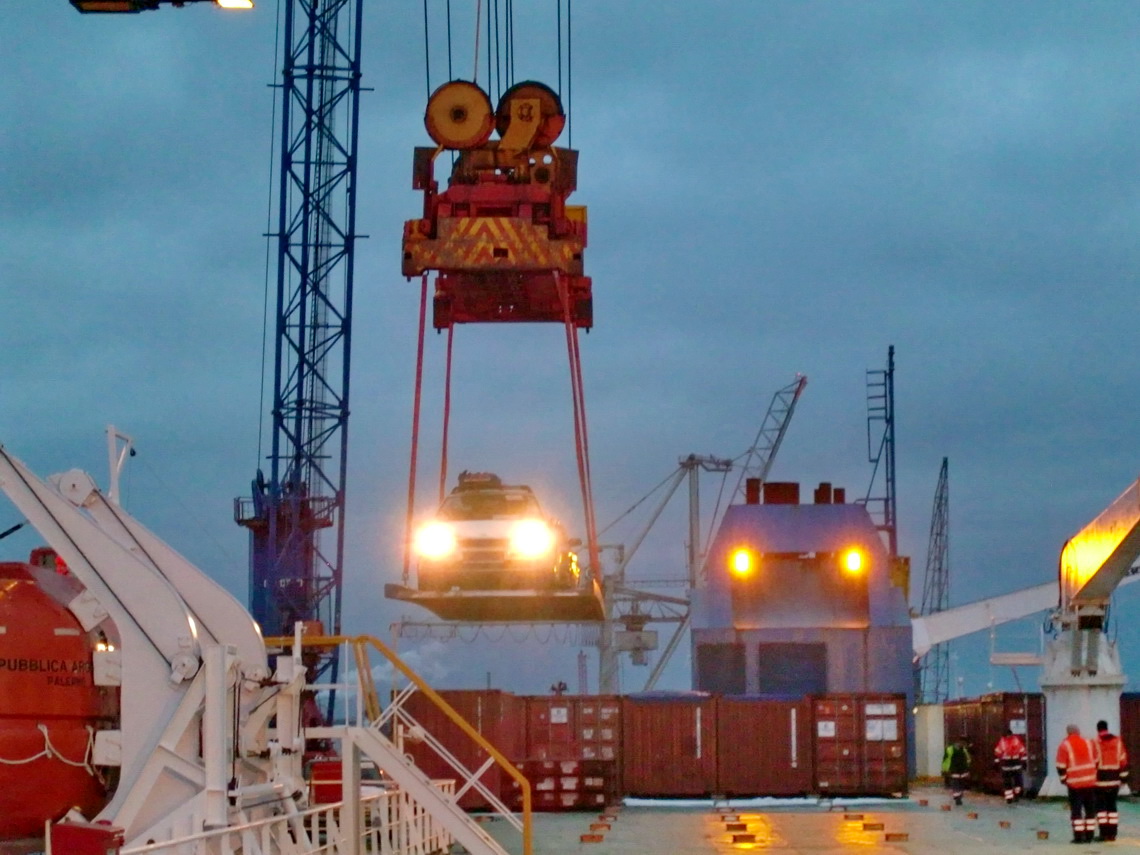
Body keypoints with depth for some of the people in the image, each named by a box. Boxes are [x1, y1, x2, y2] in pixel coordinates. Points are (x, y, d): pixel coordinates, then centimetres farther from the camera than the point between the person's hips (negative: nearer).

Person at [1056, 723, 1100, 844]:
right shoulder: (1089, 743, 8)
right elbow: (1097, 761, 13)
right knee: (1090, 810, 11)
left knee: (1076, 810, 2)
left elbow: (1061, 766, -6)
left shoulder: (1064, 746, -4)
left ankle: (1078, 836, -3)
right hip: (1091, 781, 3)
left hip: (1074, 784, -3)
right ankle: (1089, 835, 11)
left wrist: (1064, 779, 8)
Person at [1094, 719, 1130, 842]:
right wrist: (1123, 776, 15)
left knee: (1100, 806, 2)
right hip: (1114, 780, 4)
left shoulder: (1096, 742, -9)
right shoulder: (1117, 741, 4)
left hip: (1100, 780, -4)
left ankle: (1104, 833, -3)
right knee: (1112, 805, 12)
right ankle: (1112, 833, 10)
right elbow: (1123, 760, 6)